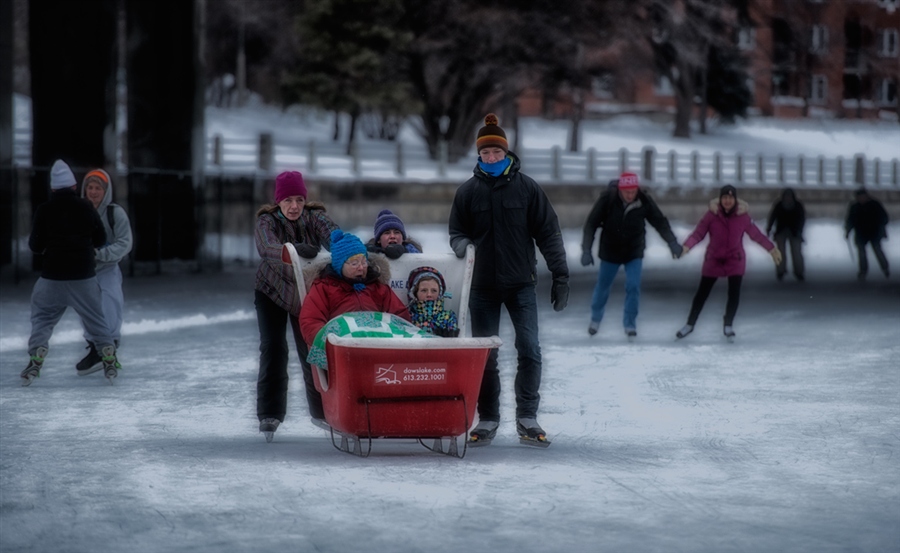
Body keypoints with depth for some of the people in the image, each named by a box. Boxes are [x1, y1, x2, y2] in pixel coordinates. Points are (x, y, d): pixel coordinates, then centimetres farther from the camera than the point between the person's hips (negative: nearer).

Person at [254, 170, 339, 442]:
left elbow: (331, 234, -34)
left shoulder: (315, 217, -14)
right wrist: (296, 249, -60)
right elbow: (267, 247, -40)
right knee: (273, 349, -11)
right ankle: (269, 414, -8)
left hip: (307, 293, 2)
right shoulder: (266, 221, -19)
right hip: (272, 291, -2)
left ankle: (321, 410, 15)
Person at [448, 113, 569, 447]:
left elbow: (548, 233, 3)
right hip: (482, 285, 1)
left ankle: (527, 417, 1)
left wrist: (560, 275, -1)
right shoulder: (467, 191, 4)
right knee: (484, 356, 4)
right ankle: (488, 420, 13)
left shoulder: (526, 187, 1)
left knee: (529, 350, -9)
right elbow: (457, 231, 14)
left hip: (521, 283, -1)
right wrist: (461, 244, -11)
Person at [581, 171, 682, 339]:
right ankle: (596, 318, 39)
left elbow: (660, 222, -13)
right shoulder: (607, 199, -25)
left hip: (634, 251, 0)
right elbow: (591, 224, -18)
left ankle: (630, 324, 5)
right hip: (610, 251, 0)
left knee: (633, 287, -12)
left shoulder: (644, 201, -20)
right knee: (603, 287, 14)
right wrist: (586, 250, -24)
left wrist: (672, 243, -26)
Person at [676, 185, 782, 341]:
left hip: (735, 260, 0)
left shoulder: (743, 216, -11)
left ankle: (728, 326, 17)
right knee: (702, 292, 8)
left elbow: (756, 234, -2)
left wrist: (771, 249, -2)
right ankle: (690, 324, 23)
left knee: (734, 293, -4)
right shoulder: (711, 215, -15)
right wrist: (687, 246, -32)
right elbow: (698, 233, -16)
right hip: (713, 260, 0)